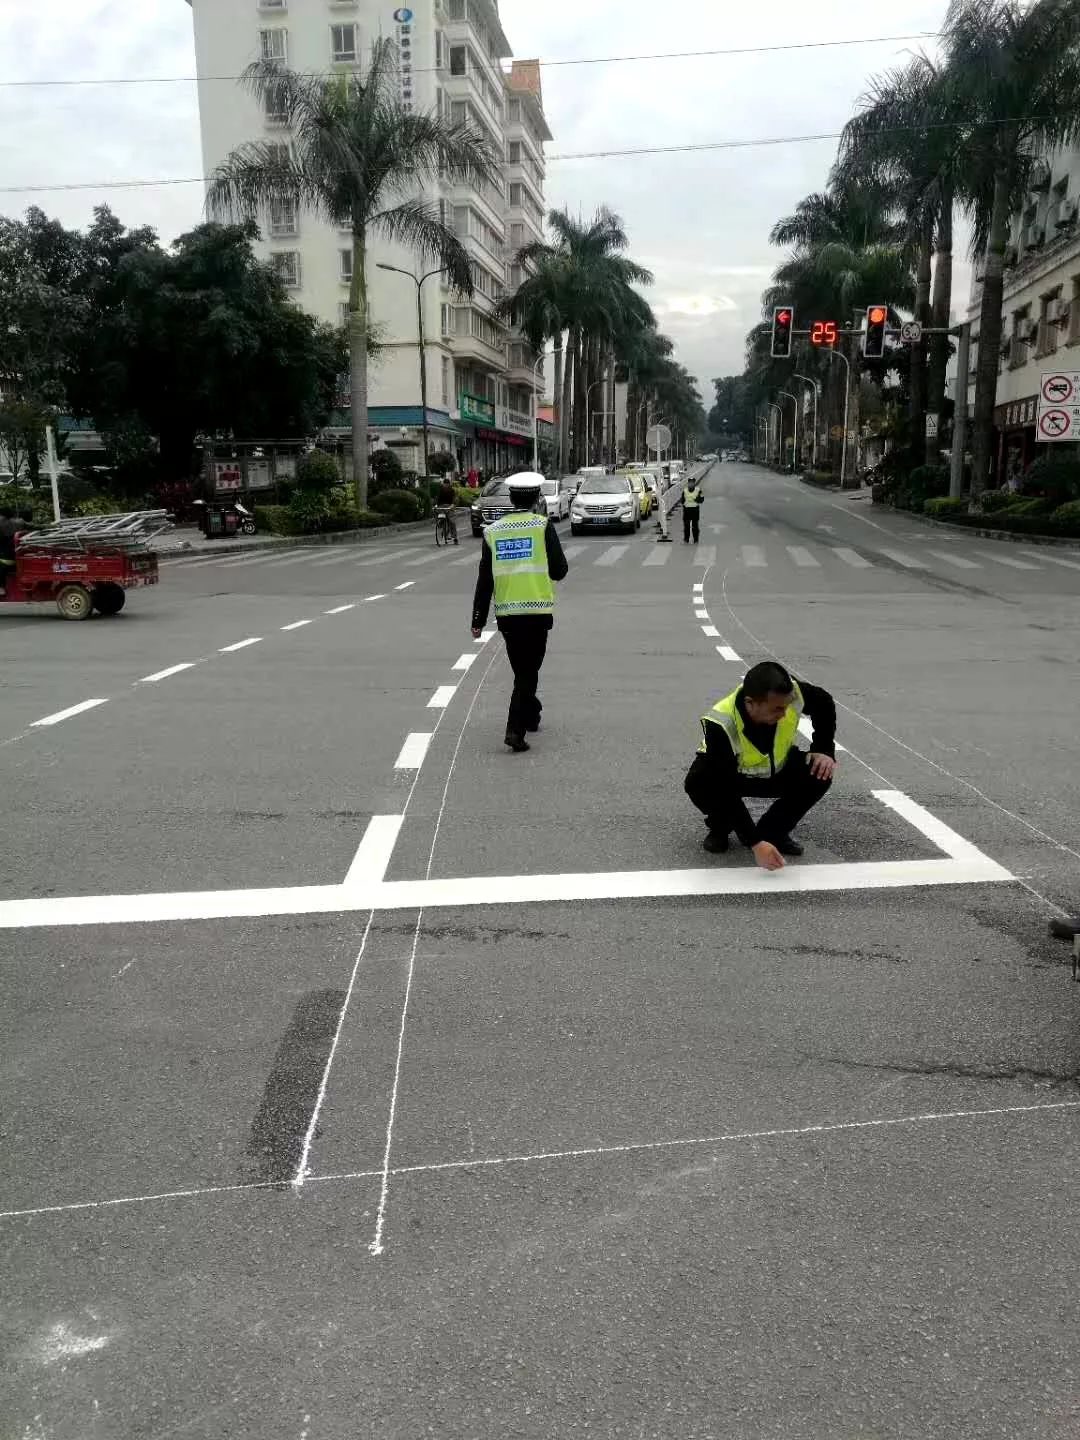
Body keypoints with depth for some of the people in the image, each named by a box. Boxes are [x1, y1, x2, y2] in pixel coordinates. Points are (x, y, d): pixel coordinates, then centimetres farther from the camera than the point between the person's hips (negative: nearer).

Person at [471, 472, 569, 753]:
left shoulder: (493, 531, 5)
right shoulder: (543, 525, -5)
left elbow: (484, 580, 6)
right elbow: (559, 570, -6)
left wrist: (478, 620, 9)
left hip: (506, 613, 4)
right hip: (537, 611, -3)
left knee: (521, 669, 20)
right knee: (528, 672, 0)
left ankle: (530, 716, 36)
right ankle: (516, 729, -12)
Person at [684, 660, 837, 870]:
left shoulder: (791, 692, -29)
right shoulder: (721, 726, -39)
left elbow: (824, 703, -4)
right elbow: (725, 791, -36)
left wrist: (824, 750, -14)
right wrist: (755, 843, -38)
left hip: (776, 769, 4)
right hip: (727, 774, -3)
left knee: (819, 775, -23)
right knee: (699, 784, -35)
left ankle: (772, 832, -2)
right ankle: (720, 829, -1)